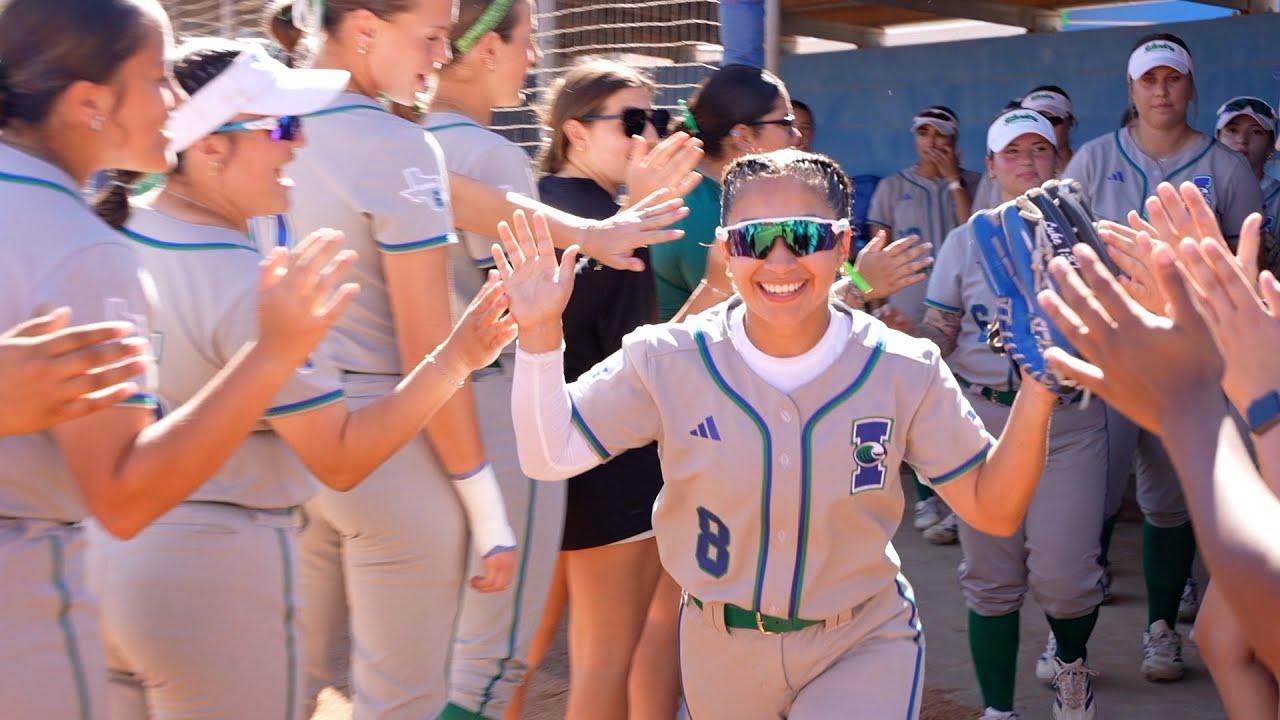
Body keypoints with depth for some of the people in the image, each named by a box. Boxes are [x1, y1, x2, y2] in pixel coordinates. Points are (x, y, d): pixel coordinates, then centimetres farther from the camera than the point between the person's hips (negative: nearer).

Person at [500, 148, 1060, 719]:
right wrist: (540, 332, -21)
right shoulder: (668, 362, -12)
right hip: (721, 653, 1)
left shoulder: (904, 371, -12)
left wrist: (1036, 393, -22)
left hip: (863, 647, -1)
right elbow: (550, 456, -9)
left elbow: (993, 510, -8)